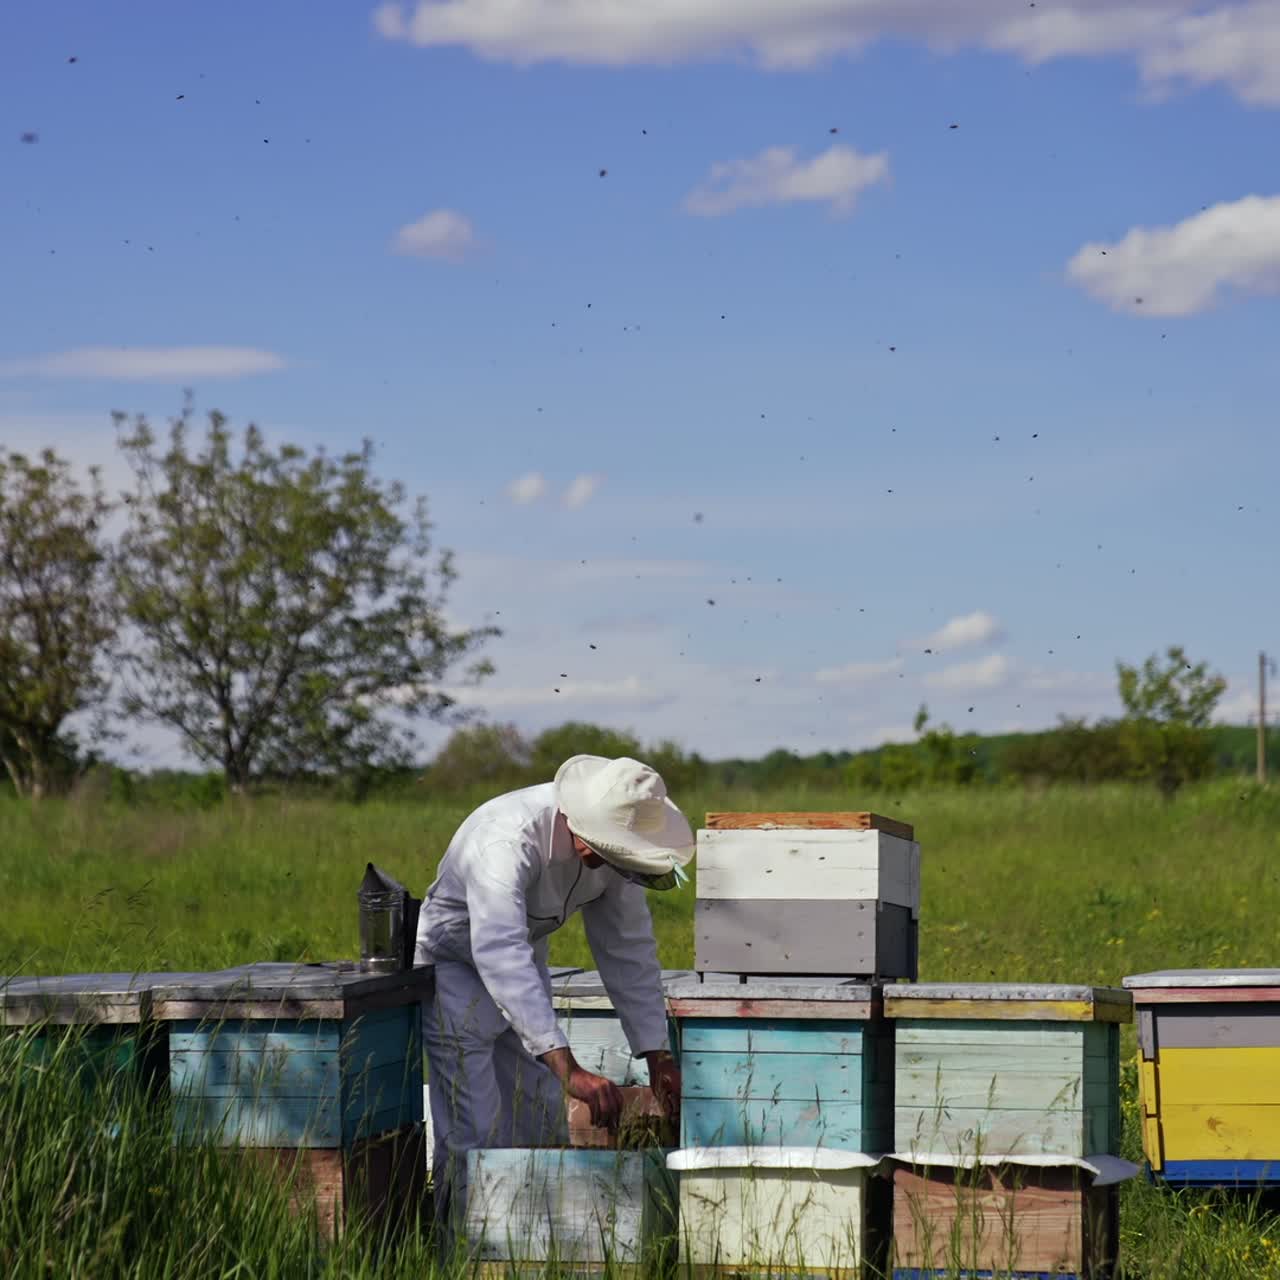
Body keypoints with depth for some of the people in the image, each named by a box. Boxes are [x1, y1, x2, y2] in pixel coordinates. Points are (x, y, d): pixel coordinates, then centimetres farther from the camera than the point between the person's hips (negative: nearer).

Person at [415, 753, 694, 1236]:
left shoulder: (612, 848, -16)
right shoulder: (508, 839, -39)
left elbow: (628, 949, -4)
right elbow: (500, 956, -49)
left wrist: (656, 1055, -8)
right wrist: (567, 1068, -55)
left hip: (523, 964, 7)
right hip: (453, 964, -7)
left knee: (543, 1129, 8)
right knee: (475, 1138, -12)